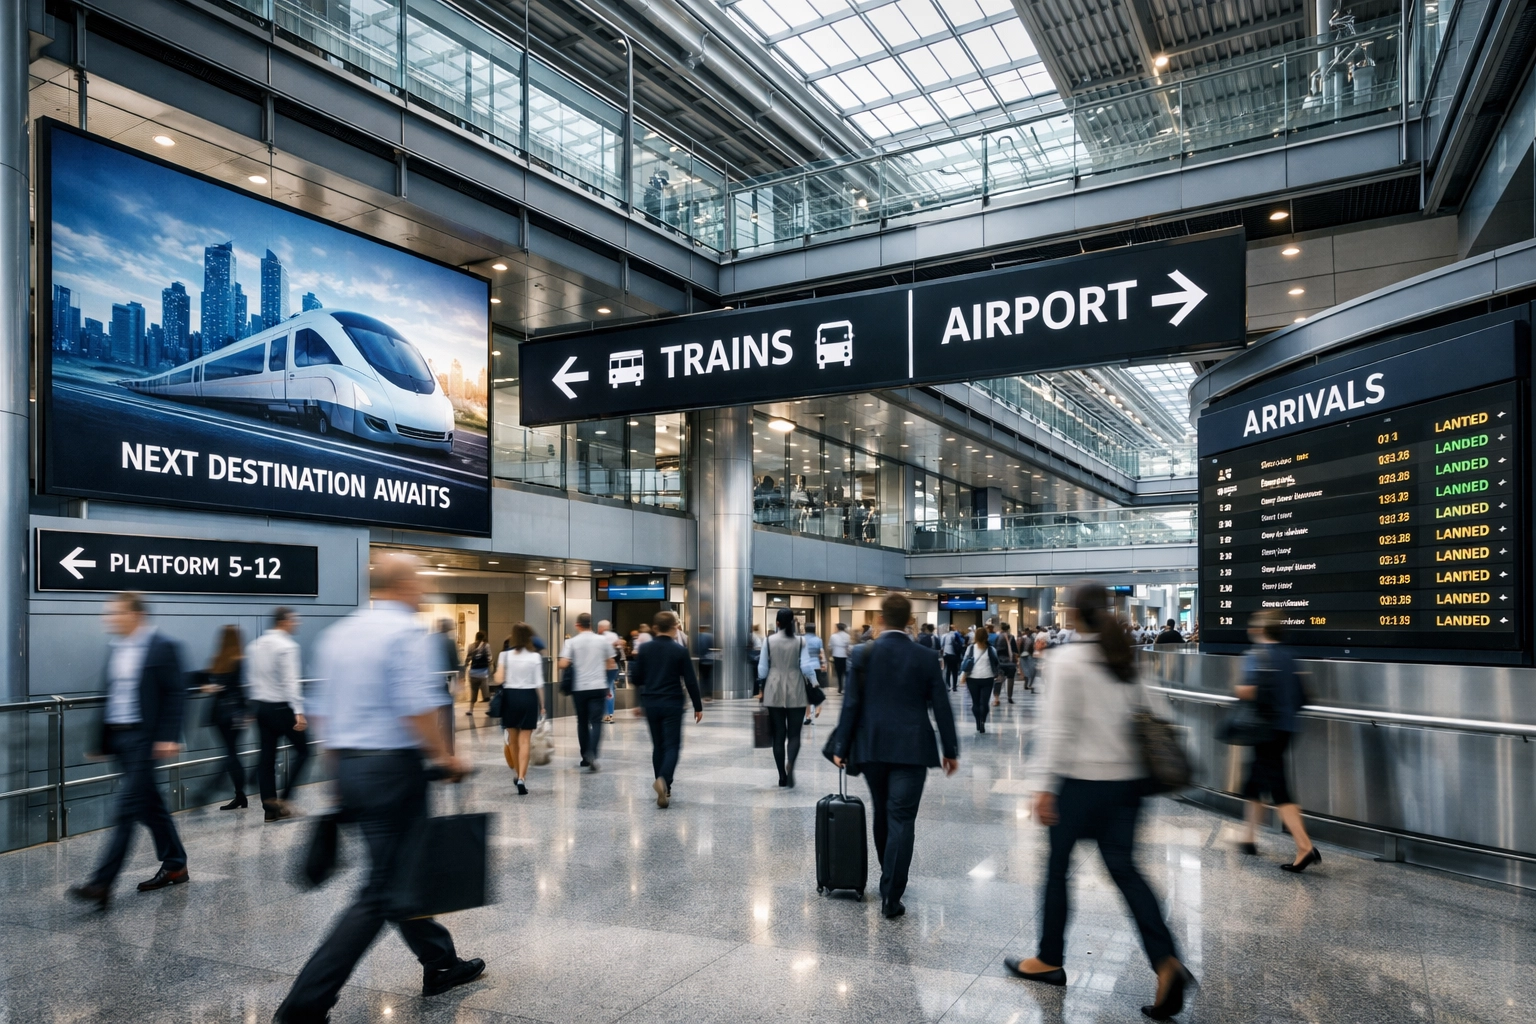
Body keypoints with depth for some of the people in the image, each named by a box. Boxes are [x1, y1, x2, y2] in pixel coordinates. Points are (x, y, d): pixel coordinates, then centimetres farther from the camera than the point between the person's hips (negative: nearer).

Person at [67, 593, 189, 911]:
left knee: (126, 811, -8)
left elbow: (176, 694, -13)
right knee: (150, 806, 15)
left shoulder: (162, 647, -11)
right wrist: (102, 741, 15)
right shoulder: (116, 649, 12)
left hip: (143, 738, -8)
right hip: (118, 737, 8)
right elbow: (111, 696, 16)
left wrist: (168, 737, -19)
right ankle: (175, 866, 26)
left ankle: (101, 884, -6)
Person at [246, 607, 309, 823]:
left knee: (267, 756, 8)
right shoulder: (287, 646, -13)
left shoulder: (254, 646, 11)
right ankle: (285, 798, -2)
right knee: (302, 750, 5)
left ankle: (270, 808, 10)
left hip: (260, 706, 8)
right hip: (282, 707, -8)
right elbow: (291, 682, -22)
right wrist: (299, 712, -25)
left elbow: (250, 679, 15)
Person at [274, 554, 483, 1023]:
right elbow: (417, 707, -23)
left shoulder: (339, 633, 11)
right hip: (394, 767, -9)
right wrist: (443, 757, -10)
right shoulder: (408, 633, -14)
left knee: (401, 873, 19)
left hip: (350, 767, 9)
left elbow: (323, 708, 15)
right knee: (383, 890, -1)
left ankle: (440, 963, 32)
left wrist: (340, 769, 23)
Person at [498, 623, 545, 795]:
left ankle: (517, 774, 30)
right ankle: (521, 778, -11)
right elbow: (539, 683, -2)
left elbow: (499, 678, -10)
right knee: (525, 740, 1)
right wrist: (542, 704, 7)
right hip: (529, 697, -1)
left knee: (513, 739, 17)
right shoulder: (535, 657, -2)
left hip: (510, 696, 1)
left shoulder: (505, 655, -2)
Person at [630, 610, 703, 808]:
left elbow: (637, 678, 6)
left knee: (658, 745, 15)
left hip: (651, 704, 4)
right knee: (672, 745, 0)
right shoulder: (680, 650, -8)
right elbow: (690, 681, -6)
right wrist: (697, 706, 1)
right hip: (672, 704, -4)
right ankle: (664, 780, -24)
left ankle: (664, 789, 19)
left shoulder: (645, 649, 2)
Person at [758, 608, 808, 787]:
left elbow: (762, 668, 0)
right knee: (794, 734, 4)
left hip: (774, 691, 1)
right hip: (796, 692, -1)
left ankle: (782, 776, 11)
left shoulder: (769, 641, -2)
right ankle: (790, 764, -23)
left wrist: (762, 690, 12)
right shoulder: (800, 642, -4)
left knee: (778, 734, 9)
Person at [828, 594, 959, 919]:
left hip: (871, 747, 2)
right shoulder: (926, 658, -3)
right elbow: (941, 708, -1)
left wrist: (841, 747, 3)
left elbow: (851, 705, -4)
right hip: (911, 749, -2)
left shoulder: (864, 655, -3)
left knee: (883, 815, 19)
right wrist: (951, 751, 9)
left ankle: (891, 882, 35)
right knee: (901, 820, 0)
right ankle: (891, 896, -1)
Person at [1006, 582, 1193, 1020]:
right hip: (1128, 777, 6)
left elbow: (1057, 726, -17)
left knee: (1058, 866, 10)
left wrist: (1043, 785, -15)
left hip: (1084, 778, -6)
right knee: (1124, 868, 12)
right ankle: (1166, 963, -3)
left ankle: (1049, 960, 24)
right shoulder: (1125, 659, 6)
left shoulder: (1067, 659, -13)